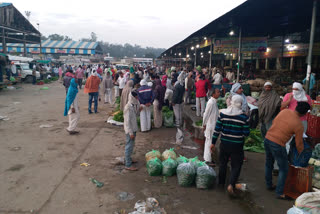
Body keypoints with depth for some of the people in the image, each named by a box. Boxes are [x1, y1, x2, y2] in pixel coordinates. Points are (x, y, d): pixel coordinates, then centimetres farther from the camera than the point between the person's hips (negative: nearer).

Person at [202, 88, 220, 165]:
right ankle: (208, 160, 8)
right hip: (210, 125, -9)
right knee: (209, 142, -2)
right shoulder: (211, 102, -21)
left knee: (208, 141, 17)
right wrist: (204, 124, -13)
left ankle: (206, 157, 30)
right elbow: (206, 114, -18)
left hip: (213, 125, 10)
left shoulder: (214, 102, 9)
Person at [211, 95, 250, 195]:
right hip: (237, 145, -2)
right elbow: (246, 133, -9)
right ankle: (231, 184, -3)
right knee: (236, 166, 11)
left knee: (223, 163, 20)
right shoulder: (244, 117, -12)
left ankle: (221, 182, 34)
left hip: (224, 144, 3)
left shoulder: (222, 113, -7)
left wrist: (213, 143, 4)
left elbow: (217, 129, -4)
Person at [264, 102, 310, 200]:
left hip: (267, 139, 7)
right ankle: (279, 193, 17)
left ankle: (269, 185, 40)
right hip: (278, 145, -7)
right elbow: (299, 143, -1)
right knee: (283, 169, 10)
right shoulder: (299, 125, -12)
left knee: (268, 164, 23)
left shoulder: (284, 111, 1)